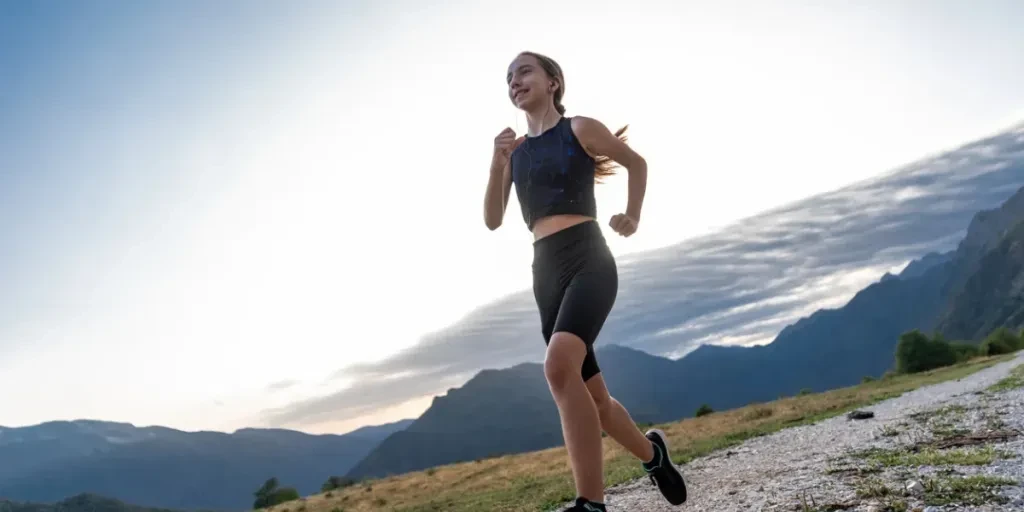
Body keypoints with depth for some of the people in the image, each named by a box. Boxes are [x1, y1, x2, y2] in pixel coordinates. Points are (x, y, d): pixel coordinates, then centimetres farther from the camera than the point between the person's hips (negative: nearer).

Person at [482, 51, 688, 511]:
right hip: (546, 271, 6)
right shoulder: (514, 150, 15)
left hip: (588, 259, -6)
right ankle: (652, 452, 36)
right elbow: (492, 220, 9)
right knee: (591, 396, 10)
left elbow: (637, 163, 17)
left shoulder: (580, 129, 3)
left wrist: (632, 216, 7)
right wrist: (497, 165, -4)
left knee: (559, 366, -31)